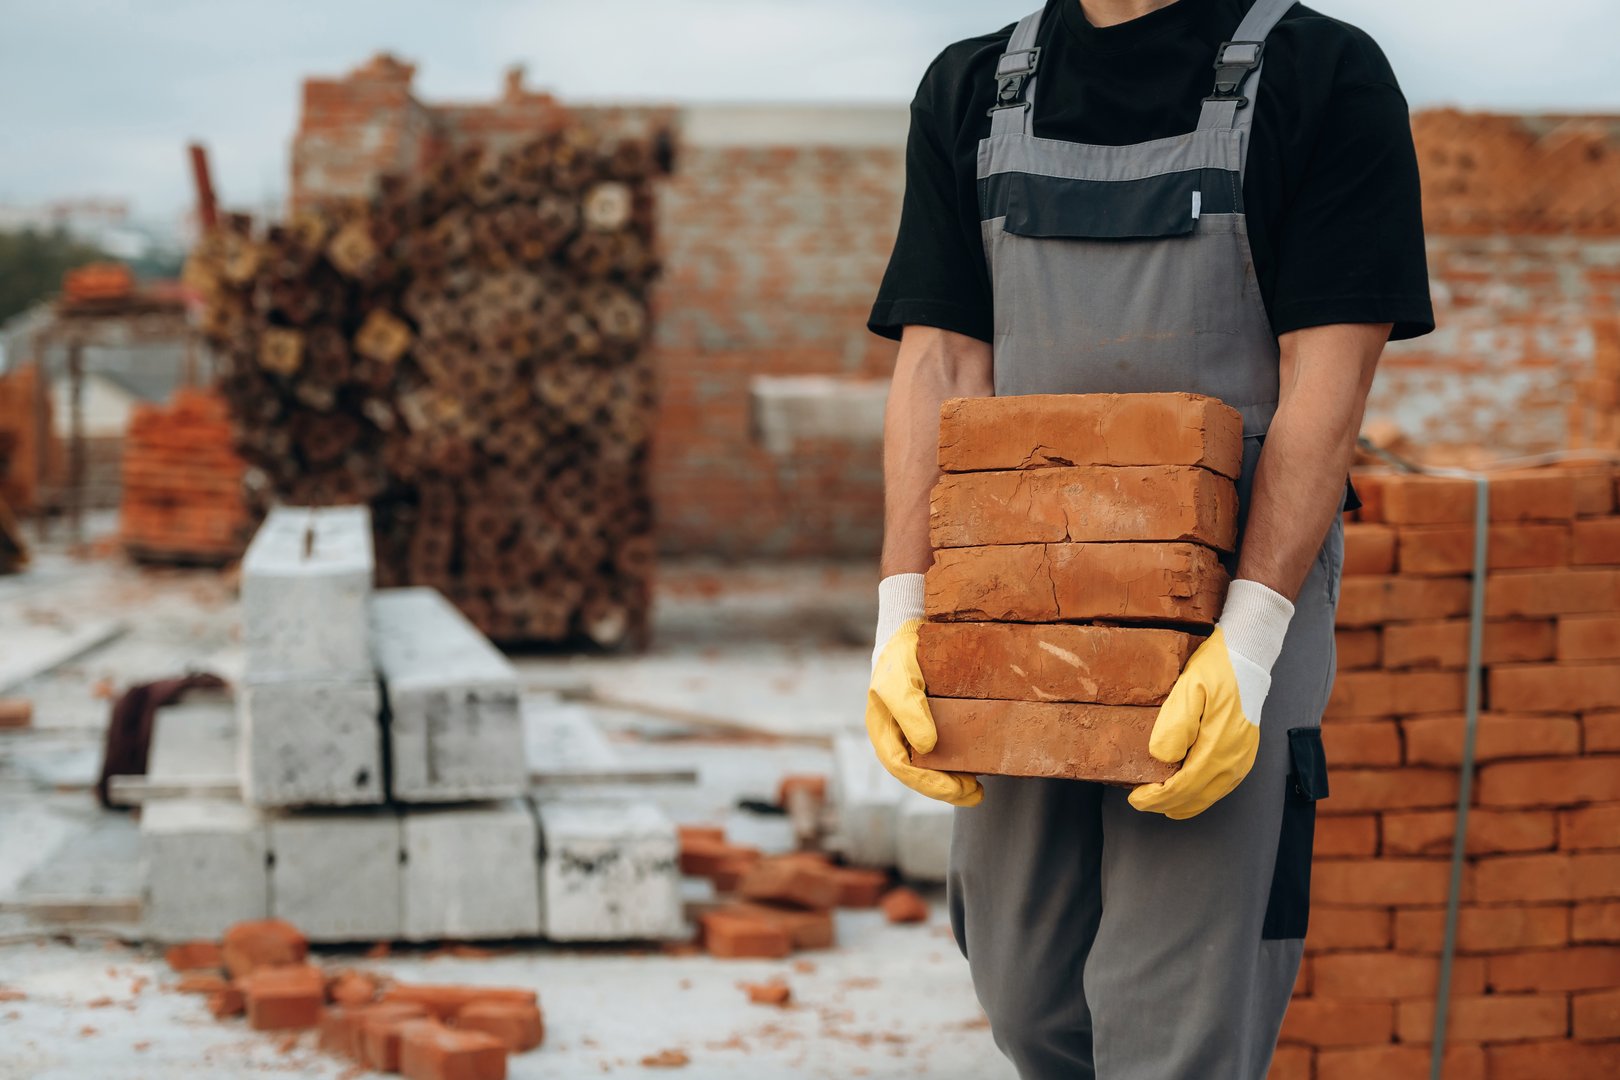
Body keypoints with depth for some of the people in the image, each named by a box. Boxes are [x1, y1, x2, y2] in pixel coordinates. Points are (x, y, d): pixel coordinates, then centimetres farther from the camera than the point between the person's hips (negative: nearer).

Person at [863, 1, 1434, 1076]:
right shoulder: (972, 92, 12)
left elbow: (1326, 381, -9)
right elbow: (942, 369, 6)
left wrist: (1246, 640, -20)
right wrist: (903, 614, -7)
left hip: (1237, 594, -4)